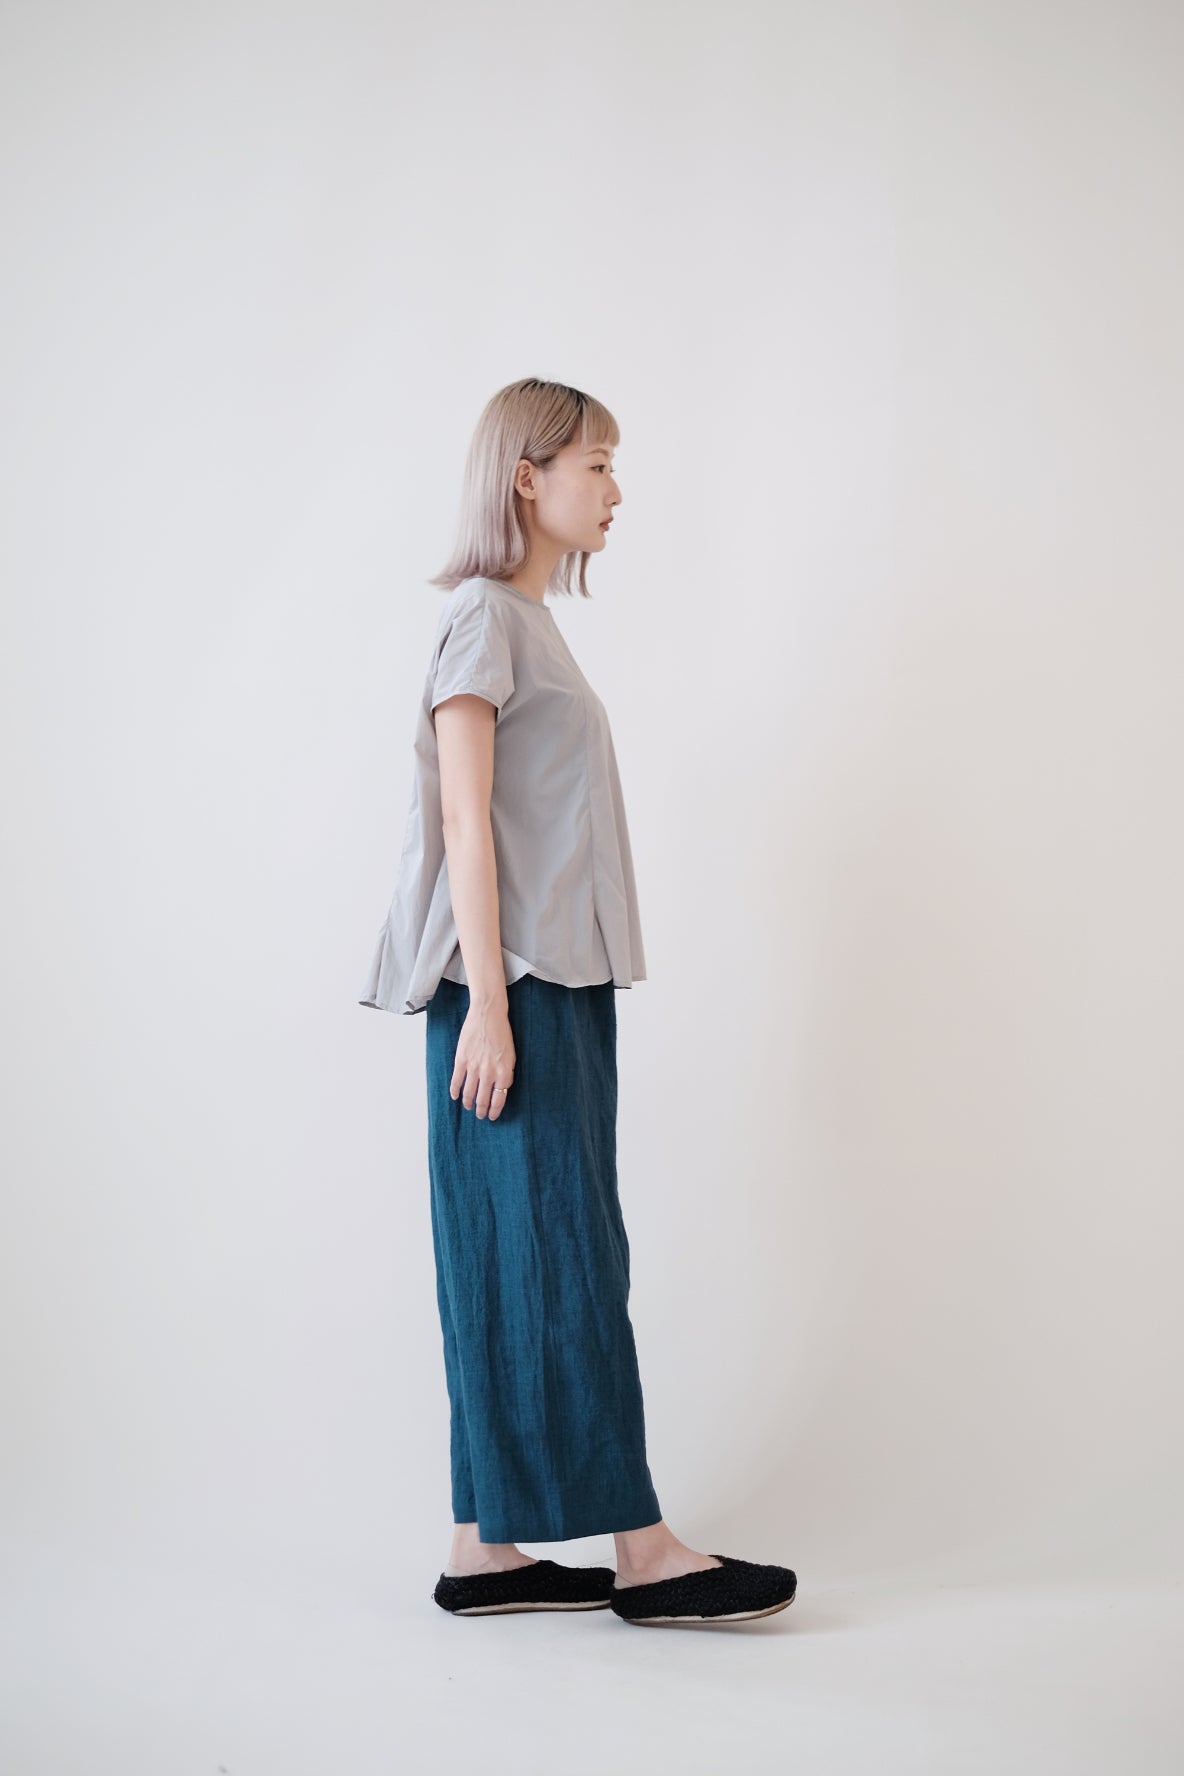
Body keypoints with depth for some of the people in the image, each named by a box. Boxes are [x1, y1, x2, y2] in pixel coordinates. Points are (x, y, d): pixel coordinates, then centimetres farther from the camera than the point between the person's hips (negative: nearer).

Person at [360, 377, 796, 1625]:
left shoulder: (529, 622, 19)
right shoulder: (481, 614, -8)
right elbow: (464, 820, -14)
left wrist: (527, 1002, 17)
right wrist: (489, 1004, -18)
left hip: (559, 985, 9)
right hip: (512, 987, -9)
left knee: (516, 1266, 8)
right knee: (564, 1258, -6)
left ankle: (489, 1550, 12)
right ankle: (643, 1551, -2)